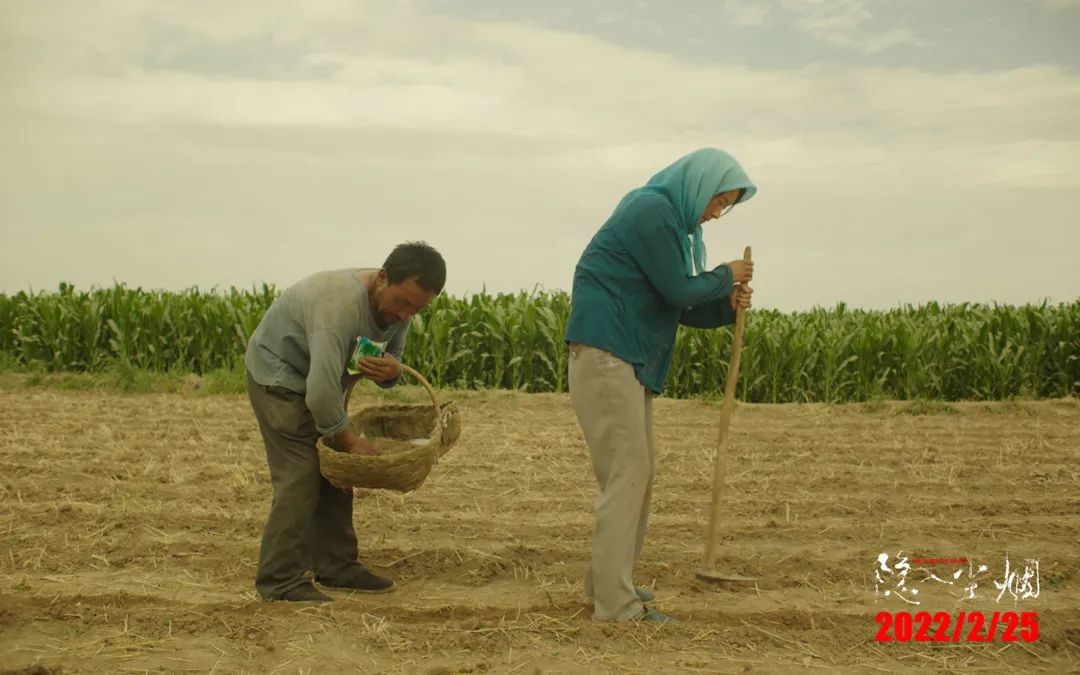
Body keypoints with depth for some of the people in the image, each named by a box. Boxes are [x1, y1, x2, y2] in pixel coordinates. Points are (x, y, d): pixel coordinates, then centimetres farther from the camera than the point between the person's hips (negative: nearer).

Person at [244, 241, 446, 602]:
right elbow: (321, 393, -38)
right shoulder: (340, 304, -36)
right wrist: (349, 440, -25)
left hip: (321, 374, 9)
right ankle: (279, 579, -9)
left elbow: (393, 357, 3)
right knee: (300, 475, -14)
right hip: (278, 373, -9)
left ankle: (337, 567, 13)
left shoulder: (396, 306, -9)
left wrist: (390, 370, -22)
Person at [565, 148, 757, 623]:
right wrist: (726, 277, 1)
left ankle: (608, 579, 22)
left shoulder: (674, 220, 19)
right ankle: (615, 602, -10)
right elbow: (677, 290, -15)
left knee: (638, 470, 13)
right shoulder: (651, 210, -11)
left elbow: (678, 306, 17)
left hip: (630, 359, 10)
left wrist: (726, 306, 0)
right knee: (627, 471, -11)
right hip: (605, 351, -10)